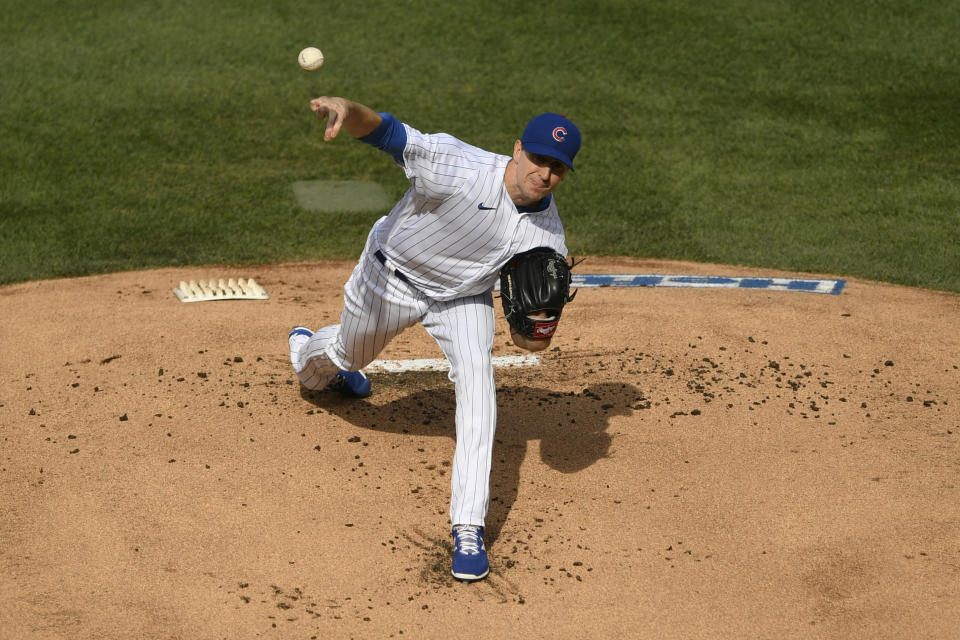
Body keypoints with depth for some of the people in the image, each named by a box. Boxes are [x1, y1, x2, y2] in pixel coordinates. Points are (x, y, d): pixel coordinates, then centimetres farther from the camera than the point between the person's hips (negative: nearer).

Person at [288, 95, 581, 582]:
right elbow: (385, 132, -45)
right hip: (391, 278, -1)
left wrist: (531, 333, -37)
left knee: (477, 379, -23)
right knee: (347, 356, 23)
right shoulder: (458, 166, -35)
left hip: (464, 298, 2)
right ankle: (308, 351, 66)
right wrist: (347, 109, -68)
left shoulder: (548, 235, -22)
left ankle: (468, 528, -19)